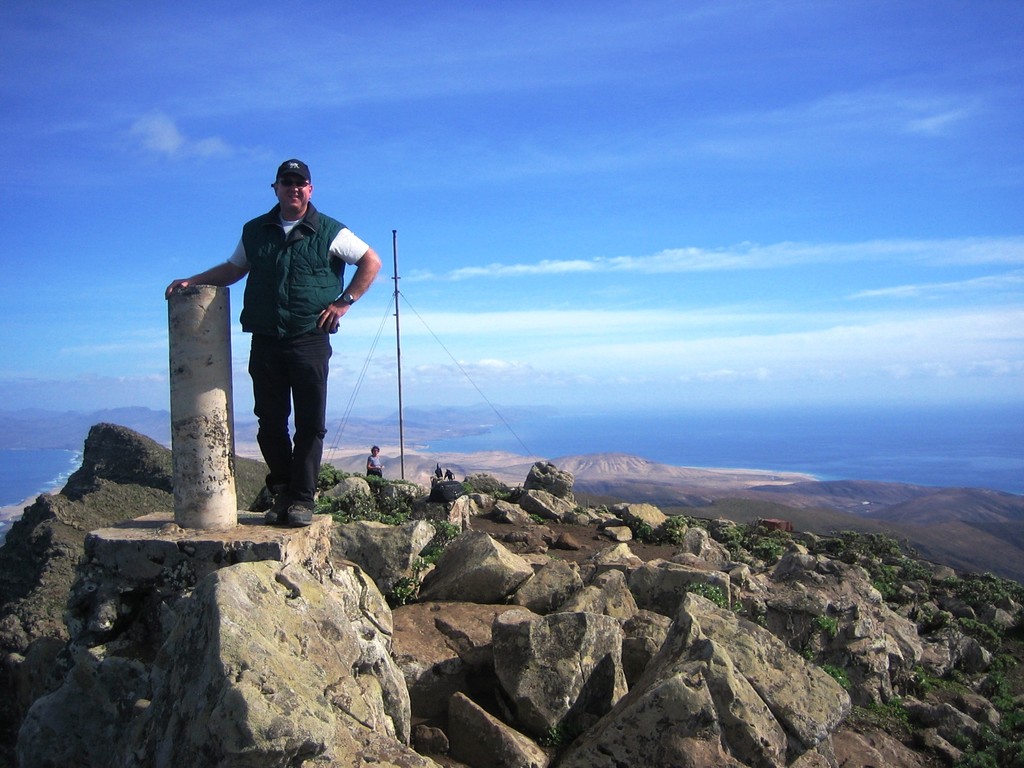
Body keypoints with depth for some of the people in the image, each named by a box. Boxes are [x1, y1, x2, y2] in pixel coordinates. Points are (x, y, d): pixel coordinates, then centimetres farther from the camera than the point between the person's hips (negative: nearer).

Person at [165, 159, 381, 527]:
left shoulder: (329, 232, 3)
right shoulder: (254, 231, 15)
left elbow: (371, 262, 8)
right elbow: (232, 269, 28)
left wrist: (344, 302, 1)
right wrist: (192, 281, 17)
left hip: (310, 341, -3)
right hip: (265, 342, 3)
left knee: (310, 423, -3)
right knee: (270, 422, 4)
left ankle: (302, 499, 3)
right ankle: (282, 493, 16)